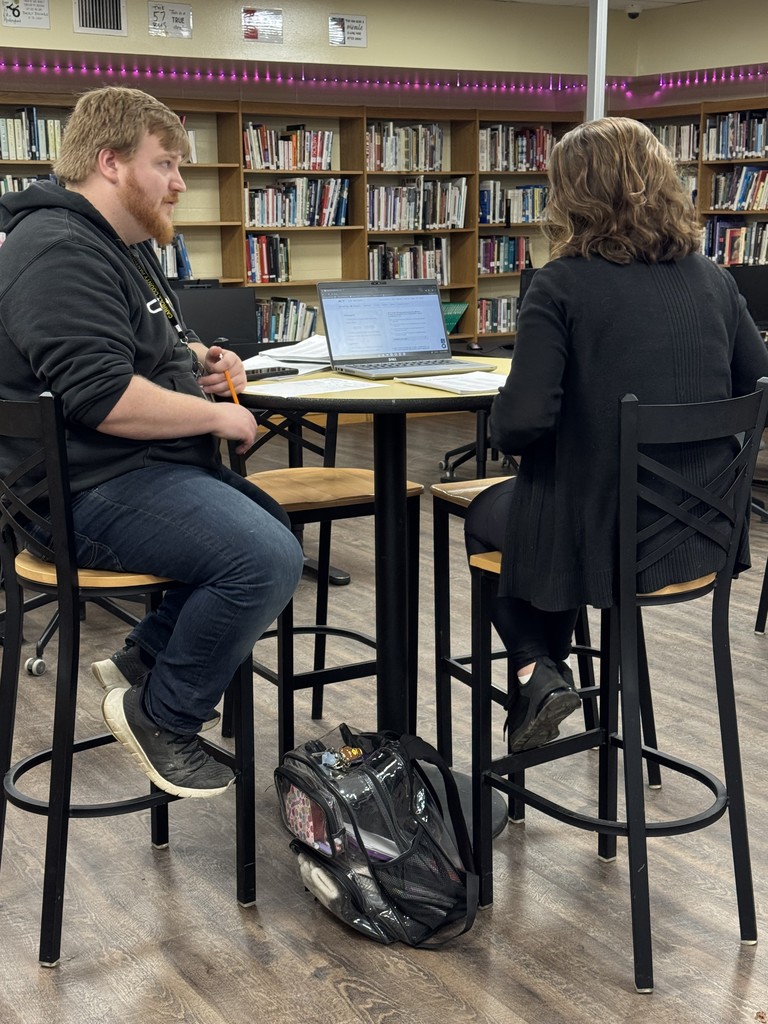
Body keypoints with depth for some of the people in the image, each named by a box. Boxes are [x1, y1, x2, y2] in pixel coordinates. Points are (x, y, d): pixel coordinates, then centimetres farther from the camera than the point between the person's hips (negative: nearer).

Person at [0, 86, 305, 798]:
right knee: (266, 560, -25)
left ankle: (142, 659, 20)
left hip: (141, 471, 12)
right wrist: (216, 416, -16)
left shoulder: (122, 245, 18)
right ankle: (161, 716, -6)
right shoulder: (61, 251, -18)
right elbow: (103, 398, -29)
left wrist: (199, 359, 11)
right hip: (93, 492, -12)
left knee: (273, 532, 20)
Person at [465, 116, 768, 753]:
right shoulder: (714, 281, -1)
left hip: (601, 535, -5)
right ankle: (547, 670, 37)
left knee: (484, 516, 28)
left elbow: (521, 422, -23)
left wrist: (501, 429, 0)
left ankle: (538, 671, 12)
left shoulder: (564, 284, -17)